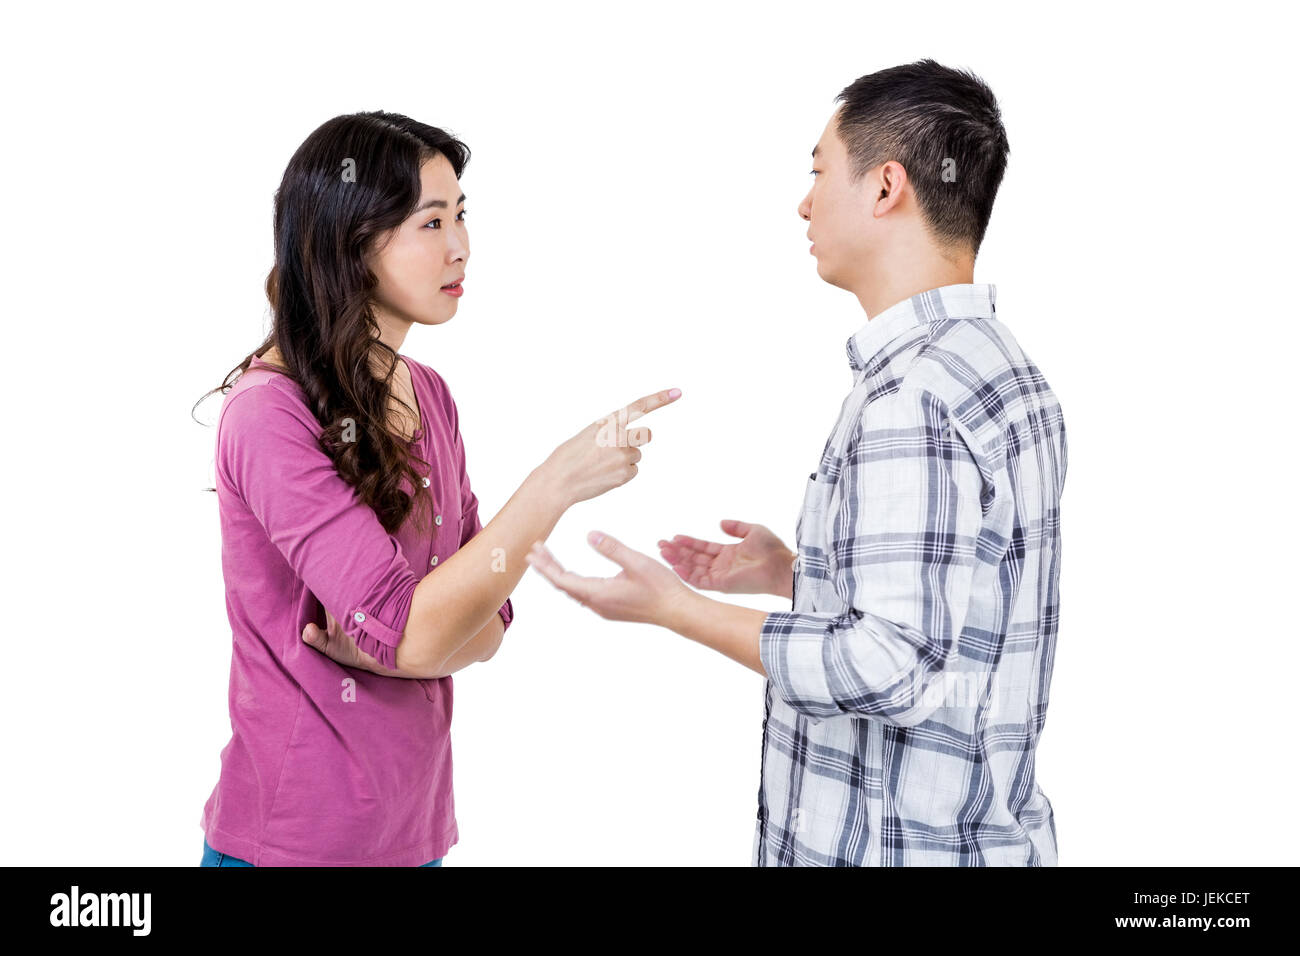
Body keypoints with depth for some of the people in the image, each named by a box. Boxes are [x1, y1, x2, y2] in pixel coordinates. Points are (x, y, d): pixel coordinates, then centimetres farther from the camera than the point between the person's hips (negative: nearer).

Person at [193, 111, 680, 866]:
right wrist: (555, 484, -25)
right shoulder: (270, 412, -19)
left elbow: (484, 624, 3)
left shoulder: (429, 396, 4)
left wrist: (383, 645, -16)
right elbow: (412, 633, -24)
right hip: (296, 838, -7)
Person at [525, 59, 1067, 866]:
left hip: (900, 846, -9)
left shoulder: (911, 395, -24)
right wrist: (795, 574, 15)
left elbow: (893, 670, -27)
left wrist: (673, 607, -20)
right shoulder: (1004, 366, 7)